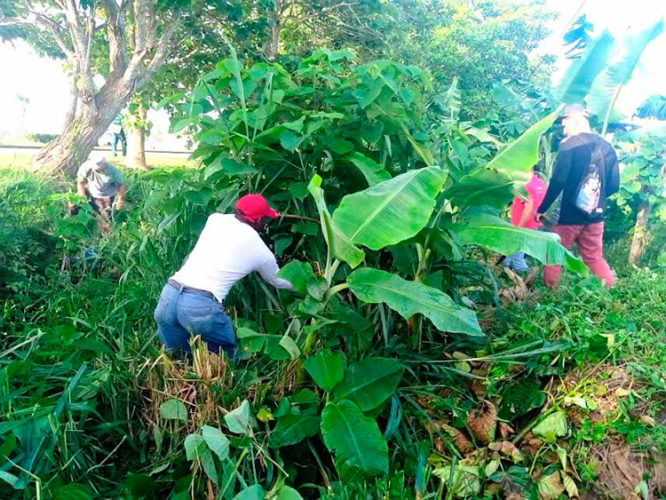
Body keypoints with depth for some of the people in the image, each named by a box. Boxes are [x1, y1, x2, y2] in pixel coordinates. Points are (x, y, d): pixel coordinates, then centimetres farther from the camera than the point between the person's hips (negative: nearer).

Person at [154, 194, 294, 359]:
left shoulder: (215, 219, 13)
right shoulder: (261, 250, 8)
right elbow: (279, 281, 27)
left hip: (168, 295, 5)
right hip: (202, 306, -4)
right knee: (226, 358, 18)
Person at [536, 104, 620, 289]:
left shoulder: (569, 144, -11)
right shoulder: (606, 146, 7)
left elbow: (558, 181, -18)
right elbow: (614, 185, 7)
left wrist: (542, 209, -9)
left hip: (570, 214, -5)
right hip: (595, 215, 5)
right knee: (594, 257, 17)